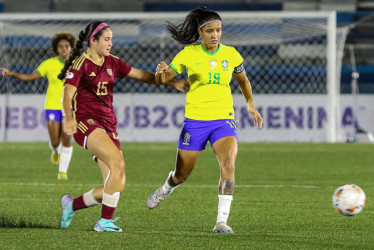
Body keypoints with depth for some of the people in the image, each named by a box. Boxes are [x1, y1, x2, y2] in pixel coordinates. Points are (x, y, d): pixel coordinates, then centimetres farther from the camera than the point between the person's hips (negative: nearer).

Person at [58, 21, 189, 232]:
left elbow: (141, 75, 20)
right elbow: (68, 95, -14)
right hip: (86, 123, -7)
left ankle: (72, 204, 21)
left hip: (108, 126, 7)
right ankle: (106, 221, -22)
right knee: (118, 162, -29)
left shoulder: (111, 62, 15)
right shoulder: (81, 64, -5)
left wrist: (172, 83, 13)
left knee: (117, 187, -3)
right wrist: (69, 118, -32)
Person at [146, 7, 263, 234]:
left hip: (224, 120, 1)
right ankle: (165, 189, 48)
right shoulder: (189, 54, -4)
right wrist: (161, 72, -22)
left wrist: (251, 105, 14)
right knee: (181, 175, 11)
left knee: (229, 164, -25)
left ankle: (222, 221, -23)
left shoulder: (231, 54, 1)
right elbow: (162, 79, 0)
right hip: (195, 120, -1)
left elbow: (243, 80, 20)